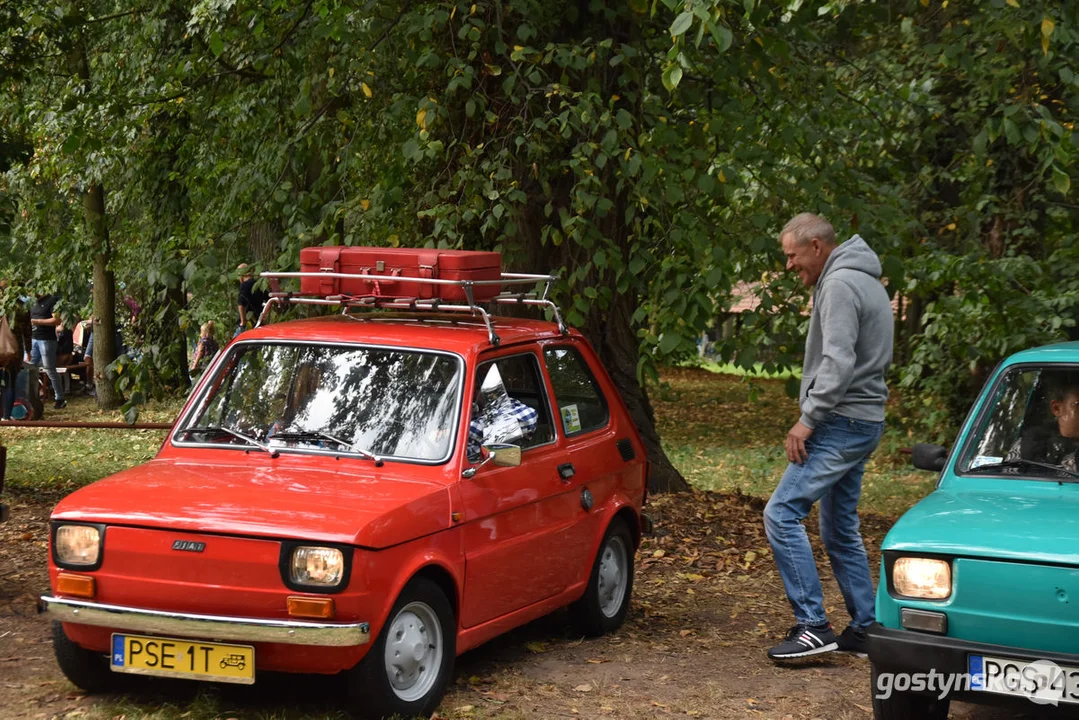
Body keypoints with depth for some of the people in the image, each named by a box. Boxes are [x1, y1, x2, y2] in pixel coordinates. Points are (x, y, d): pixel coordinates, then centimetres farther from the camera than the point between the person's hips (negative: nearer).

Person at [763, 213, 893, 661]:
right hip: (862, 422, 11)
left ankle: (813, 625, -15)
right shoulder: (866, 283, 19)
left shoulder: (841, 284, -14)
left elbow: (838, 362, -23)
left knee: (782, 513, -13)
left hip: (842, 423, -11)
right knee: (841, 529, 16)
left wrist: (809, 418, -20)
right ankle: (864, 628, 19)